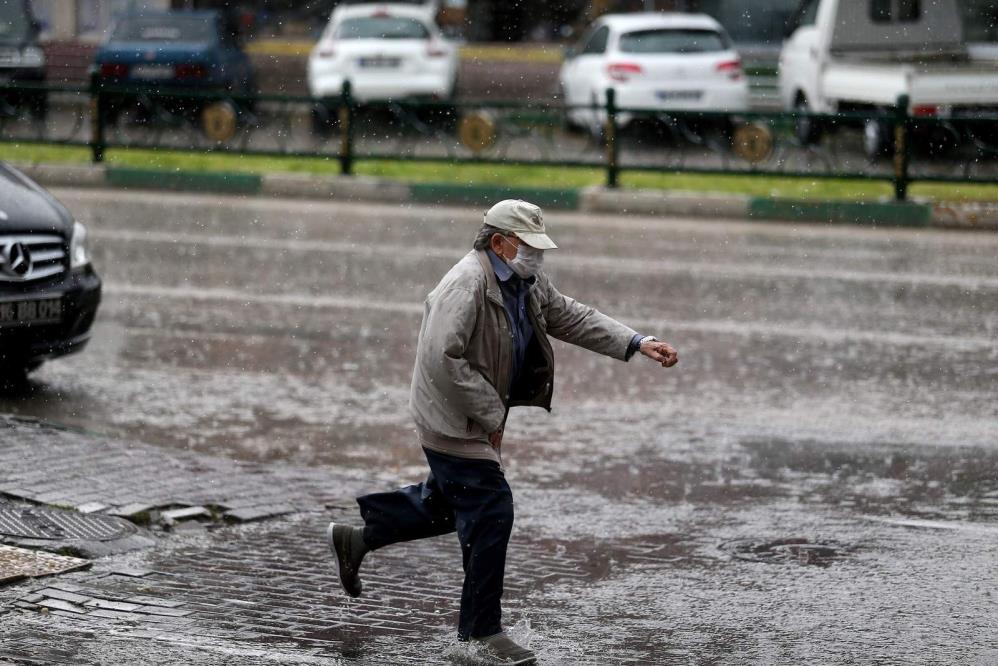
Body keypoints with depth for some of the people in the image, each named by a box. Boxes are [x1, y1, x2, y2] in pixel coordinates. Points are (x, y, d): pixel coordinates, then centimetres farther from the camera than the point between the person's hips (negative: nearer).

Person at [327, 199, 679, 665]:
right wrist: (490, 414, -23)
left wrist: (636, 343, 4)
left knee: (449, 503, 22)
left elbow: (570, 317, 15)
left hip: (481, 414, 10)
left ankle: (354, 539, 37)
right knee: (490, 512, -9)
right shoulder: (466, 286, -25)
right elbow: (442, 359, -30)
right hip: (452, 418, -10)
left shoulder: (527, 281, 6)